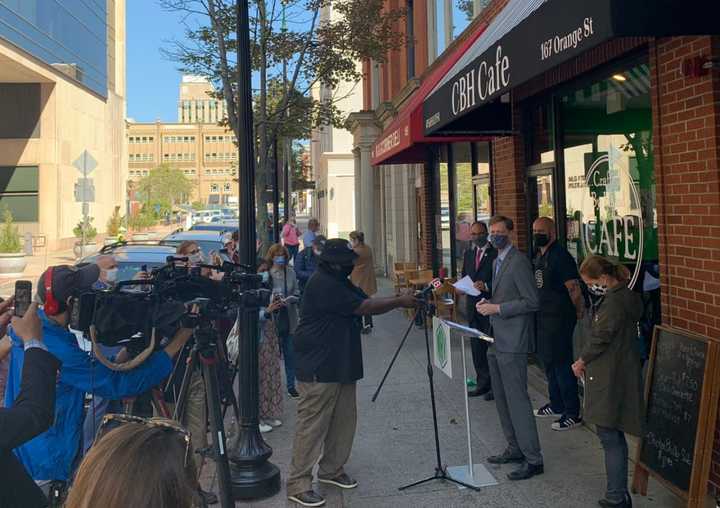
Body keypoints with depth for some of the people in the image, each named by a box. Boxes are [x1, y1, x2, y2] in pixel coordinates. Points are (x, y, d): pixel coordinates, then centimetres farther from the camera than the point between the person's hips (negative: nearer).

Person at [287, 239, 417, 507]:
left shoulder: (339, 282, 14)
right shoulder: (323, 285, -19)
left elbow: (366, 301, 10)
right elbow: (365, 307, -19)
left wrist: (399, 299, -5)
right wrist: (399, 302, -11)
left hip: (341, 366, 10)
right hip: (319, 369, -10)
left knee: (344, 420, 14)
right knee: (312, 425, -3)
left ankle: (332, 470, 29)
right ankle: (298, 484, 6)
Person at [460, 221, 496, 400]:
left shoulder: (496, 253, -7)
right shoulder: (468, 254, 15)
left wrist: (486, 286, -23)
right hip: (473, 305, 7)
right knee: (476, 347, 11)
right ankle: (482, 383, 21)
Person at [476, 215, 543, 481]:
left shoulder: (518, 262, -13)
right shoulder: (497, 262, 17)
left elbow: (532, 301, -17)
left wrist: (496, 308, -18)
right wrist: (488, 303, 8)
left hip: (512, 342, -10)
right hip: (497, 340, 10)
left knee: (517, 399, -7)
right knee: (502, 399, 15)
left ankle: (533, 459, 0)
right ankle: (515, 449, 27)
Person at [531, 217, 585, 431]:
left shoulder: (560, 256, -17)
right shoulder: (540, 256, 12)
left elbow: (574, 288, -19)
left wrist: (579, 312, -9)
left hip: (559, 318, -10)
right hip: (543, 317, 10)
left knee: (561, 363, -5)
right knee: (548, 361, 18)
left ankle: (573, 413, 4)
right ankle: (557, 405, 32)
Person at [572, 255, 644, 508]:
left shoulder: (614, 302, -19)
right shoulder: (623, 296, 12)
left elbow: (600, 337, -17)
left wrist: (581, 361, -2)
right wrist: (586, 360, 8)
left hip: (610, 380, -10)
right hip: (618, 376, 10)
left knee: (610, 438, -3)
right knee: (615, 437, 16)